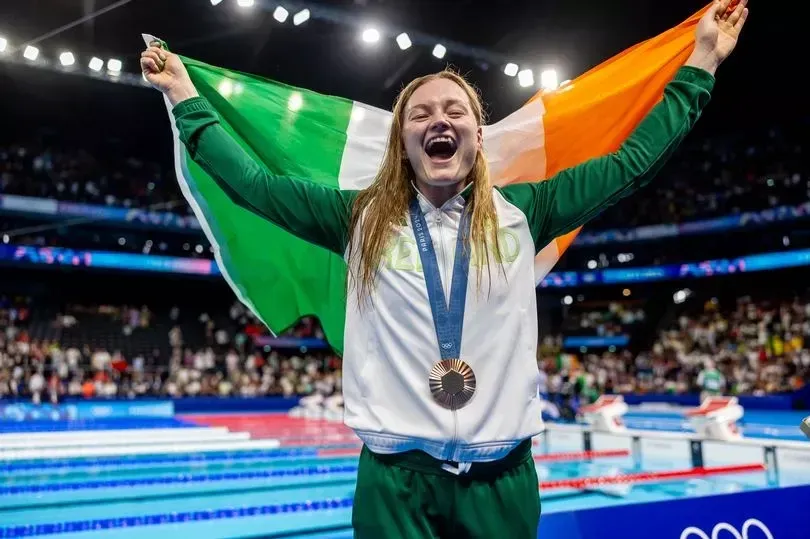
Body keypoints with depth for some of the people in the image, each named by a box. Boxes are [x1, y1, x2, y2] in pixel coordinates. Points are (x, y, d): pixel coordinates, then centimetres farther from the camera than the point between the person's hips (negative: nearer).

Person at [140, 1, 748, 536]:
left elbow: (632, 162, 8)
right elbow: (251, 181, 5)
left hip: (501, 473, 1)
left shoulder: (520, 212, 3)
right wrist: (184, 92, 8)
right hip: (395, 474, -1)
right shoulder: (361, 217, 2)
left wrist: (702, 60, 12)